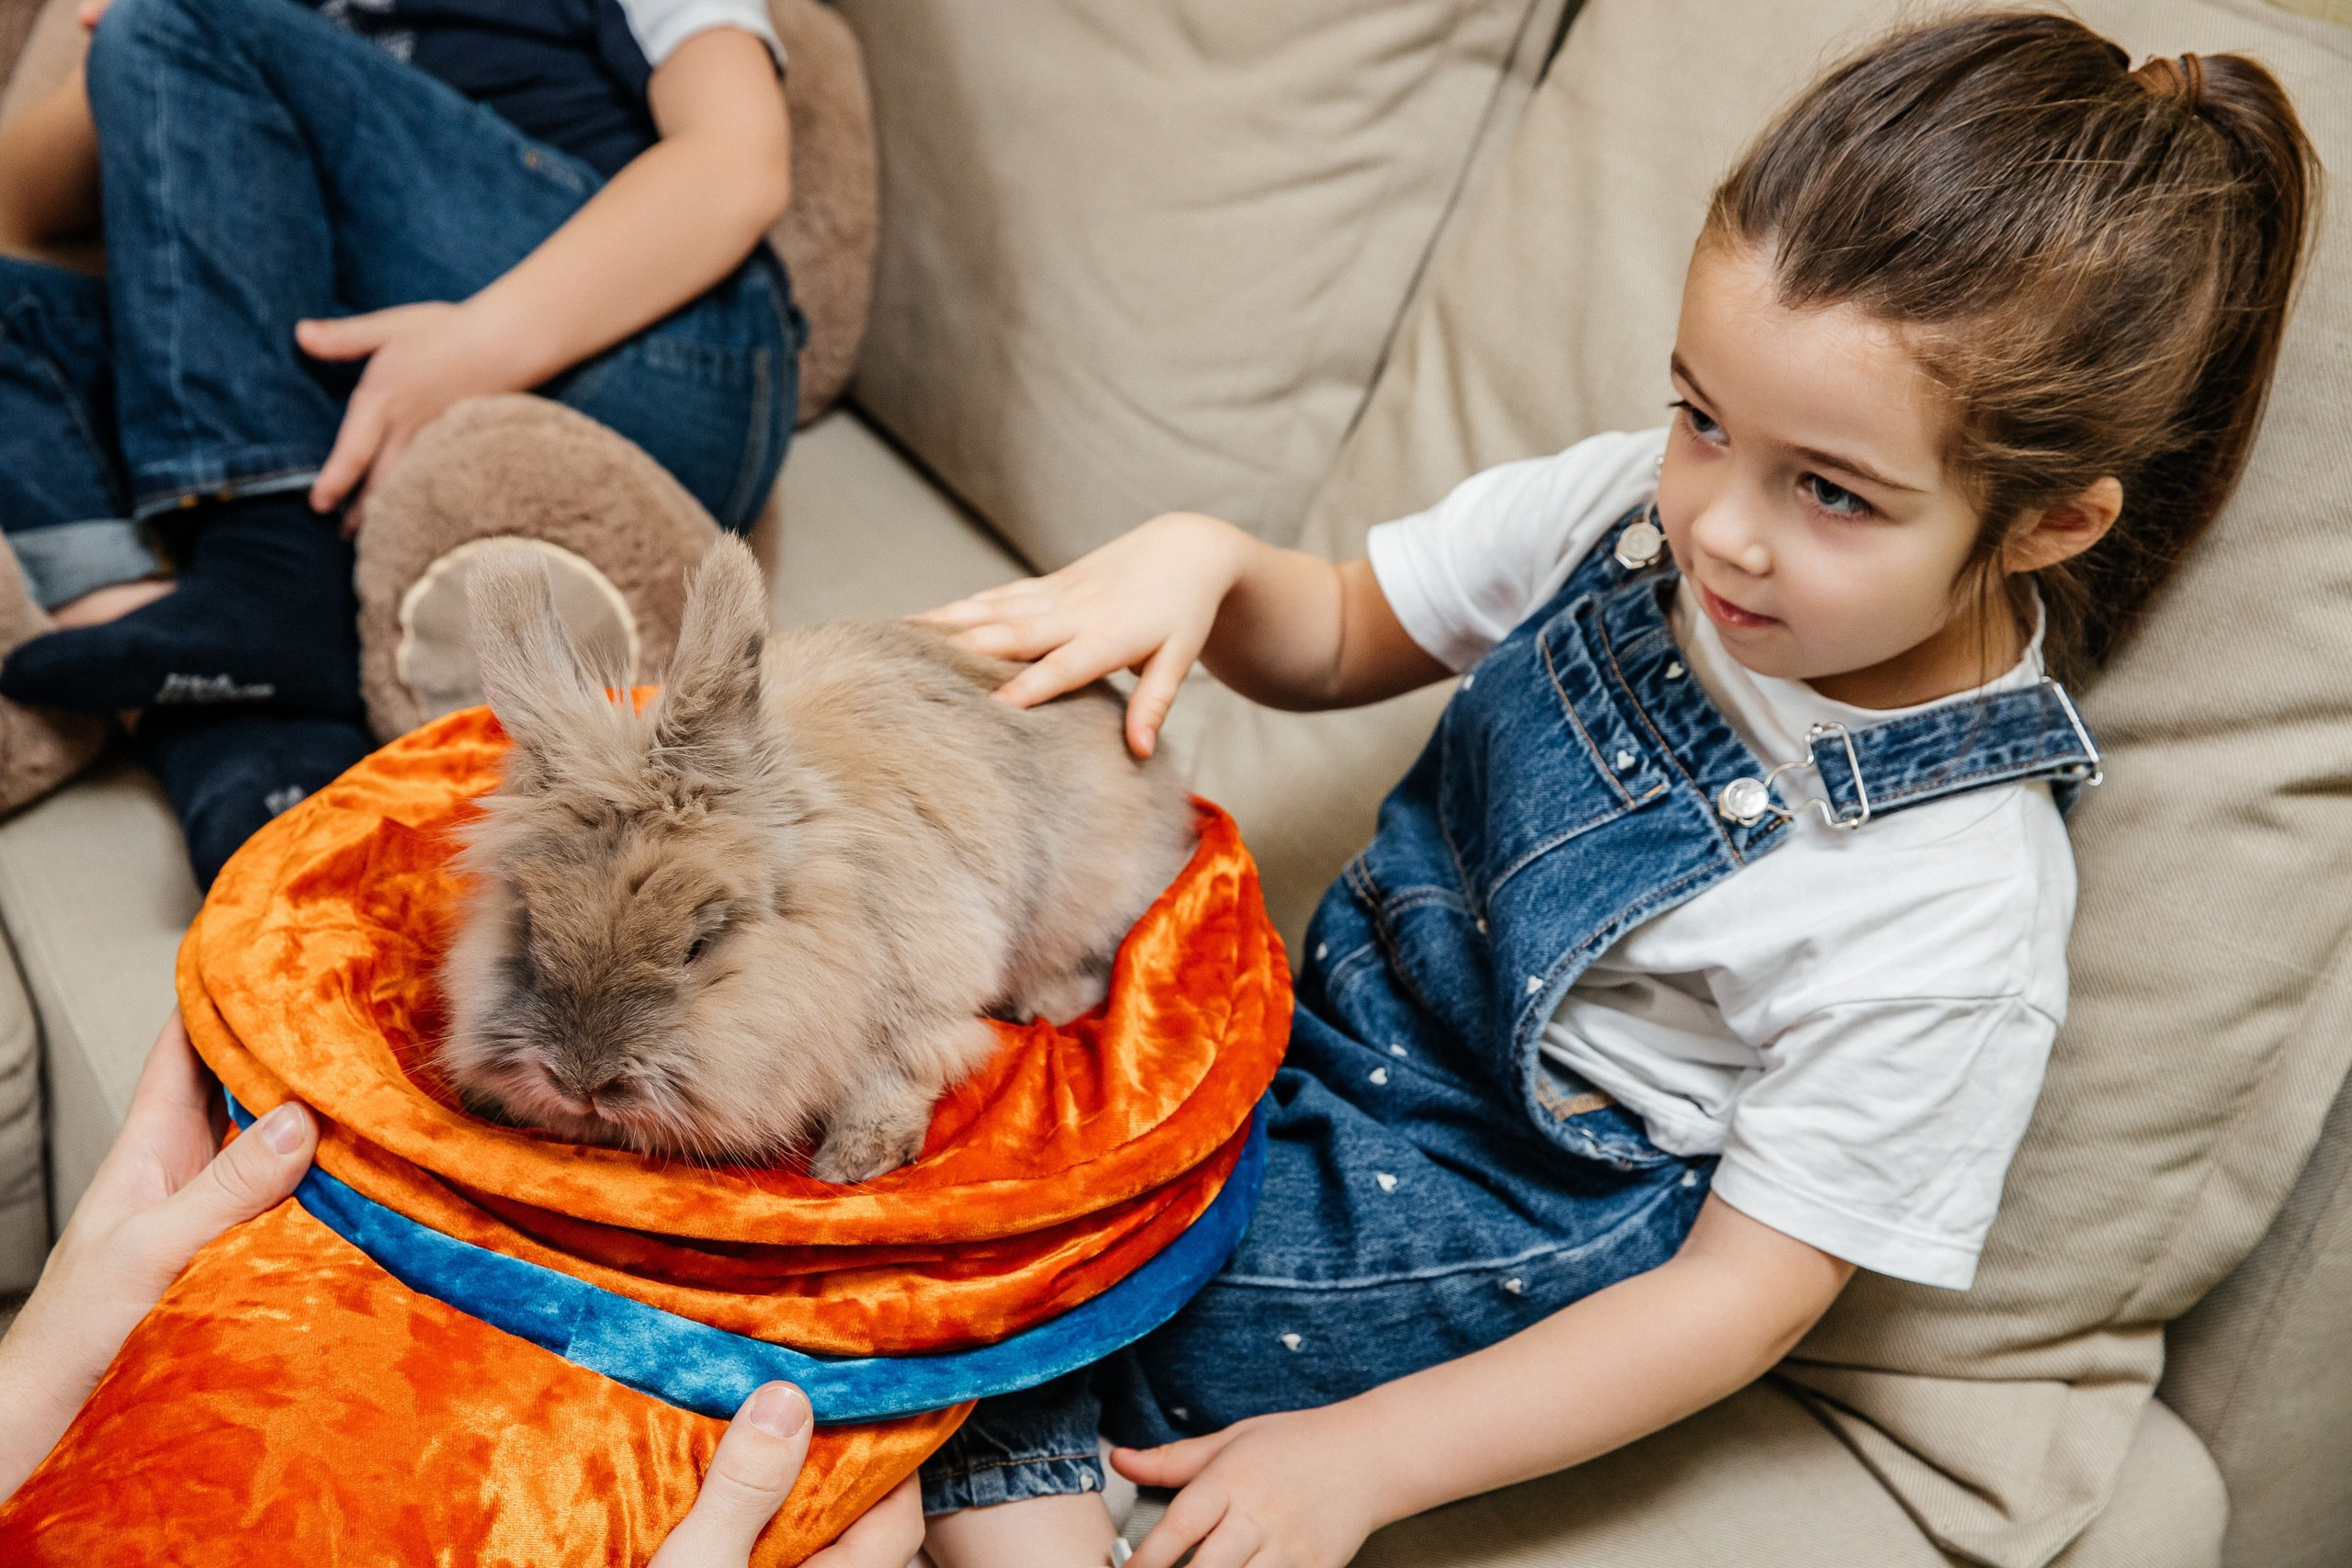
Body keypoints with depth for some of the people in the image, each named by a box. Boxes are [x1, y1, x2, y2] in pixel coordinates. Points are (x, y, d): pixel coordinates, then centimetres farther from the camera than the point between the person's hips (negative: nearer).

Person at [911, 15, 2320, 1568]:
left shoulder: (1954, 922, -25)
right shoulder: (1633, 509, -11)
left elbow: (1742, 1292, -18)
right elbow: (1346, 637, 5)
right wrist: (1197, 561, -20)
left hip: (1519, 1244, -7)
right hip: (1339, 1030, 7)